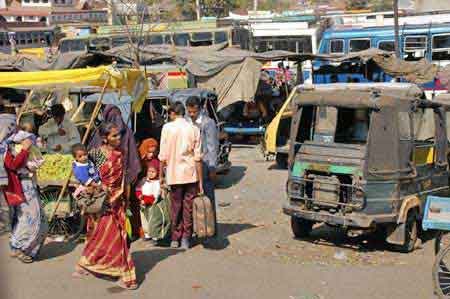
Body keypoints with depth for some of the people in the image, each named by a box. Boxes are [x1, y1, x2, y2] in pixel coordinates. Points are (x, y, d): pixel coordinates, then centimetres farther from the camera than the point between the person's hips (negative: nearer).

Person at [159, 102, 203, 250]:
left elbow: (163, 155, -5)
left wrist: (161, 175, 6)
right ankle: (186, 239, 12)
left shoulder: (167, 128, -5)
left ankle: (175, 239, 18)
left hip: (174, 174, -1)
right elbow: (197, 157, -2)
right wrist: (200, 181, 3)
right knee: (188, 207, 9)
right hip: (191, 174, 1)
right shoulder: (194, 129, -1)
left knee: (176, 207, 10)